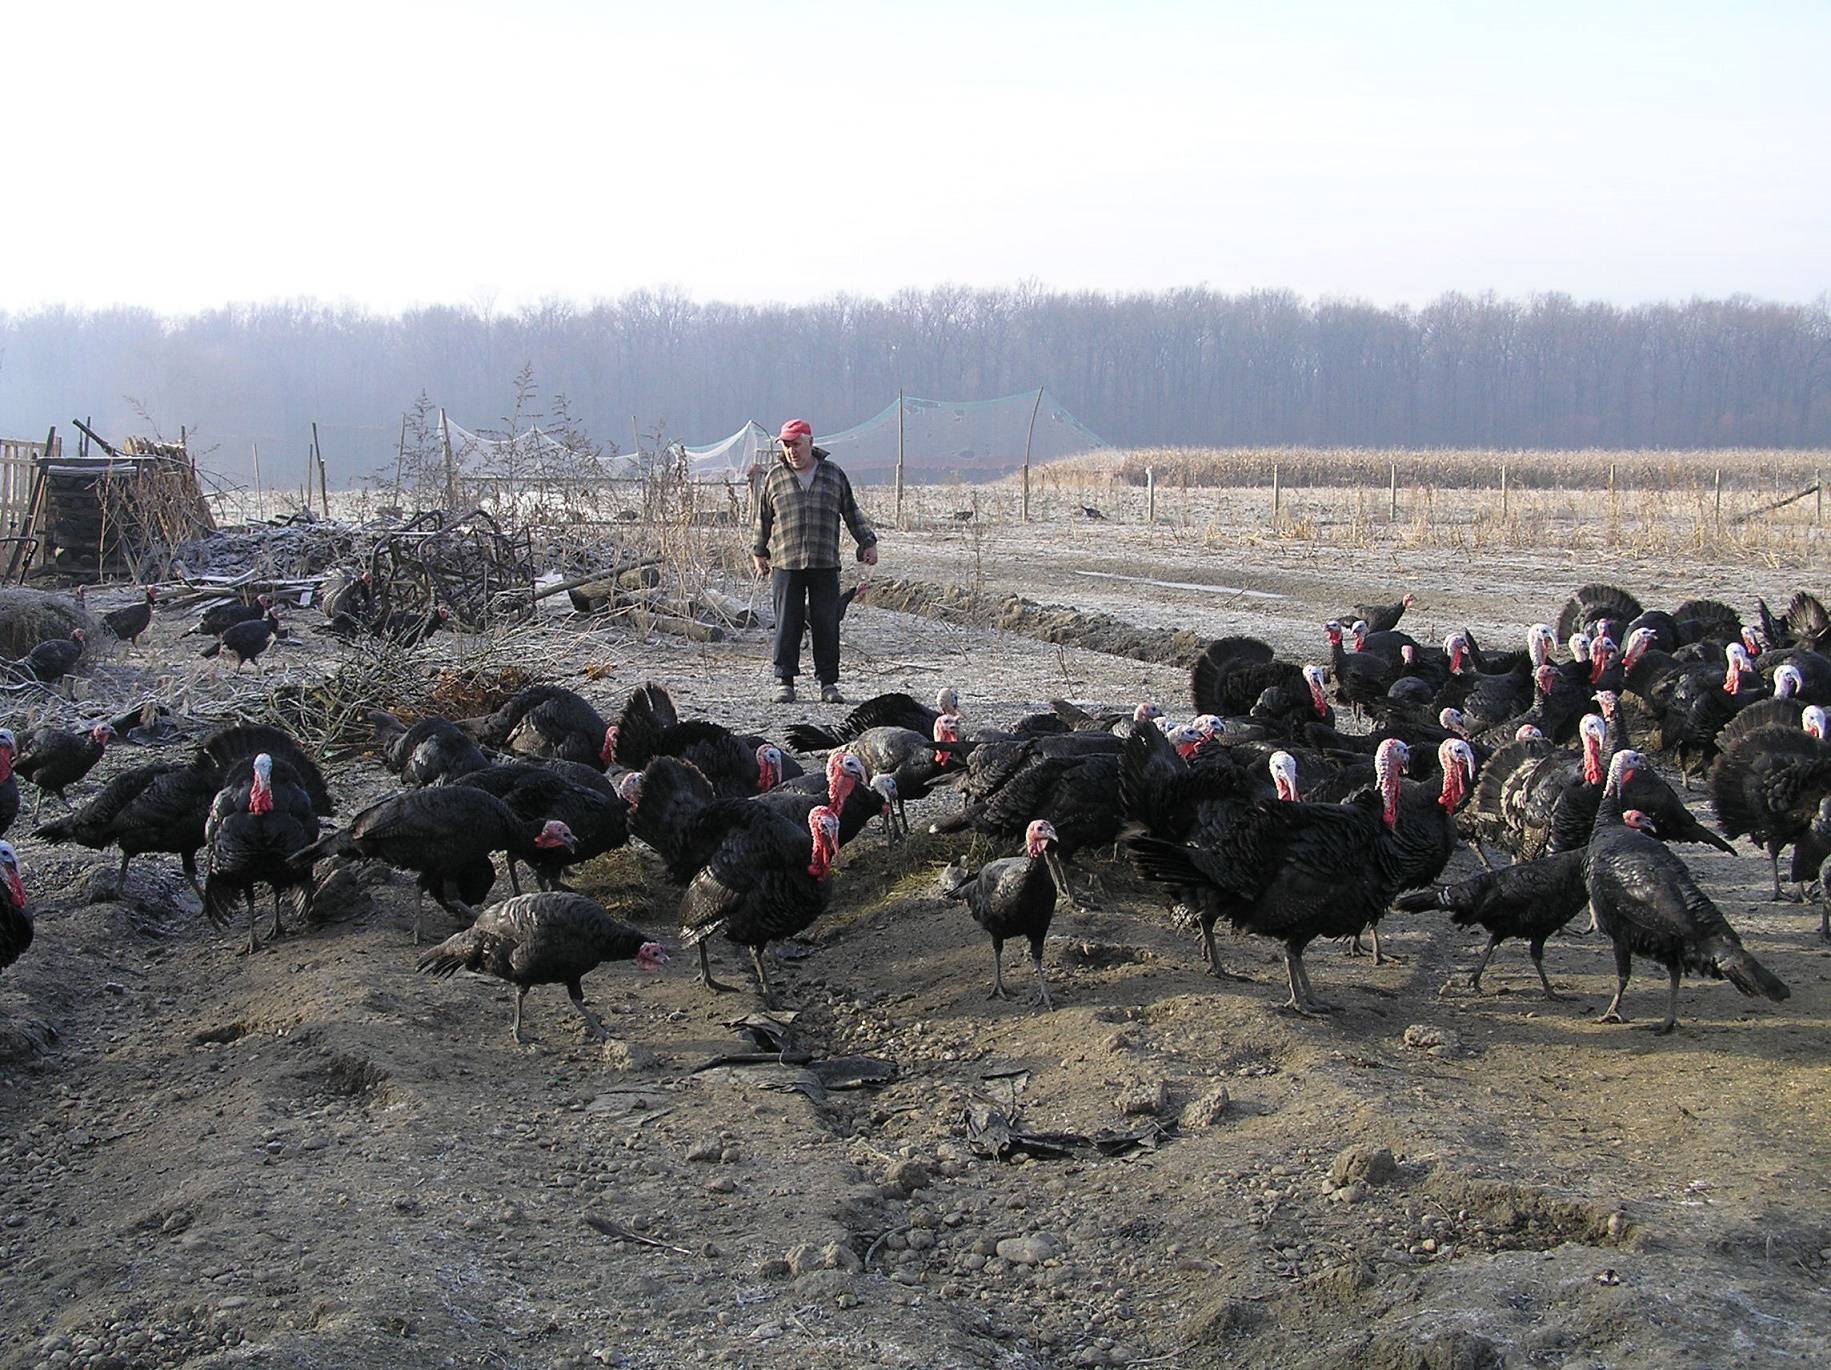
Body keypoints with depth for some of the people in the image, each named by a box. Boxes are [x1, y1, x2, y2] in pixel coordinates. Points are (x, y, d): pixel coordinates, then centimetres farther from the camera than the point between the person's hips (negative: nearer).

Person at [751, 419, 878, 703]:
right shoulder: (775, 477, 9)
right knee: (787, 626, -2)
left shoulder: (834, 475, 10)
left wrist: (868, 542, 12)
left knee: (827, 626, 1)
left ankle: (828, 683, 8)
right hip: (786, 565, -1)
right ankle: (784, 682, 6)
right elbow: (763, 518, 17)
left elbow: (851, 513, 18)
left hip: (825, 565, 1)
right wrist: (758, 552, 17)